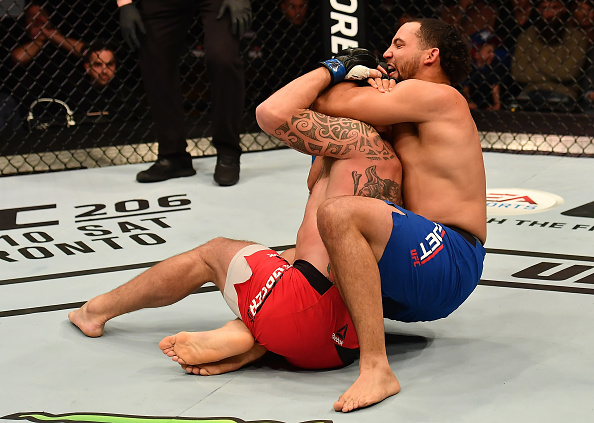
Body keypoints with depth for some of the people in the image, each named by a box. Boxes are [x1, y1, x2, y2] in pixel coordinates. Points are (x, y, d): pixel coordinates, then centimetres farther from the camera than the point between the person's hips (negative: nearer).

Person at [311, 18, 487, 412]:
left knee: (339, 213, -34)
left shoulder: (437, 96, -4)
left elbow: (328, 103, -9)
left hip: (448, 258, -11)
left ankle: (376, 368, -37)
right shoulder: (409, 120, 25)